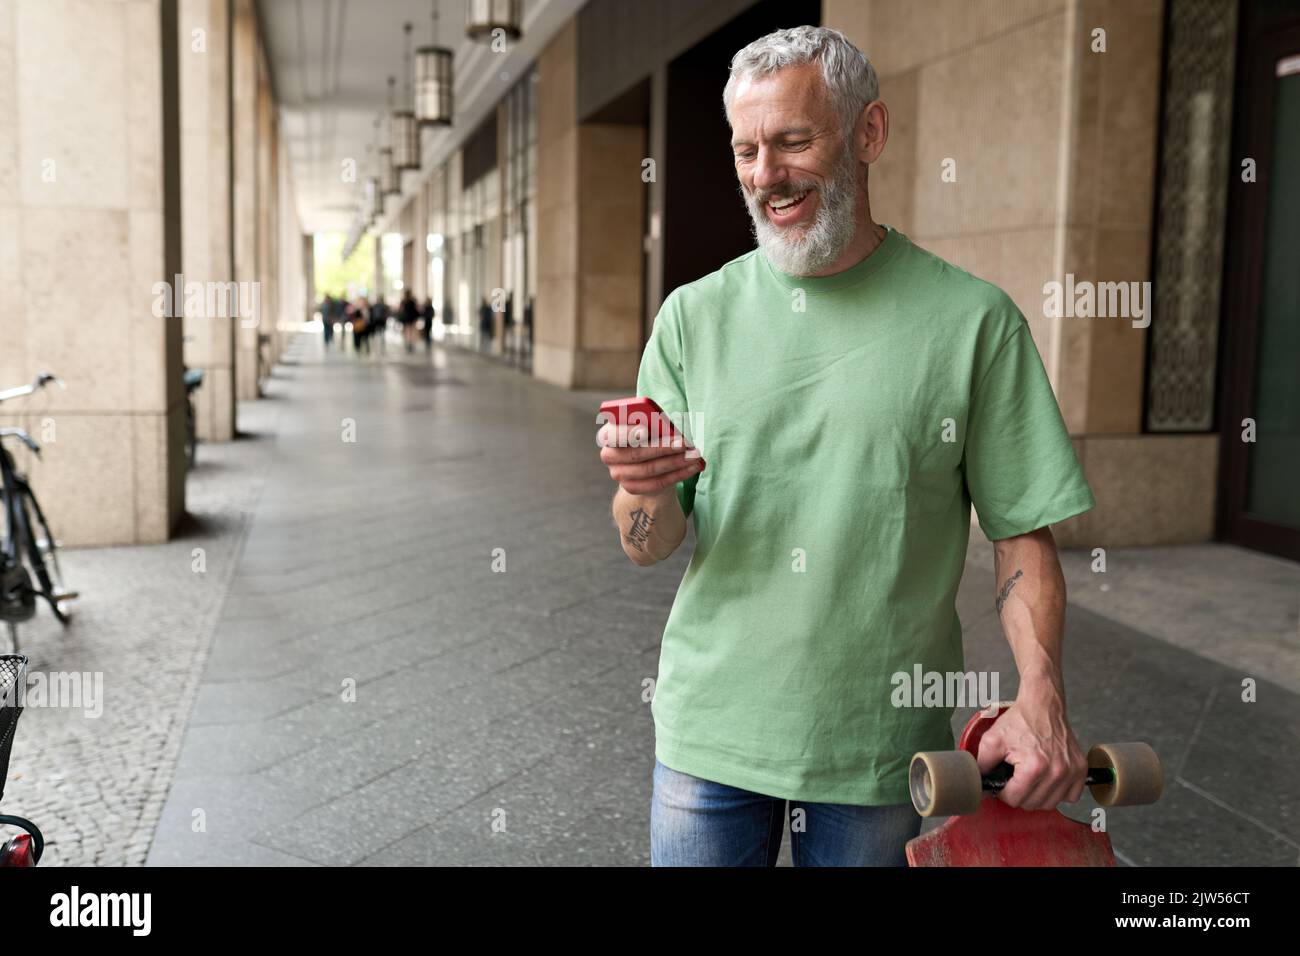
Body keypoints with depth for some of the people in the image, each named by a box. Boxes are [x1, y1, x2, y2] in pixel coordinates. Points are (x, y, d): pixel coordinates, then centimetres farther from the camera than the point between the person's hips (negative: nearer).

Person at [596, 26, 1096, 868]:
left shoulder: (974, 319, -5)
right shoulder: (693, 316, 0)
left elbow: (1023, 531, -2)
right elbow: (650, 546, -1)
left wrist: (1042, 699, -15)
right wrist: (644, 489, -23)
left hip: (881, 755, -1)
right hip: (711, 731, 2)